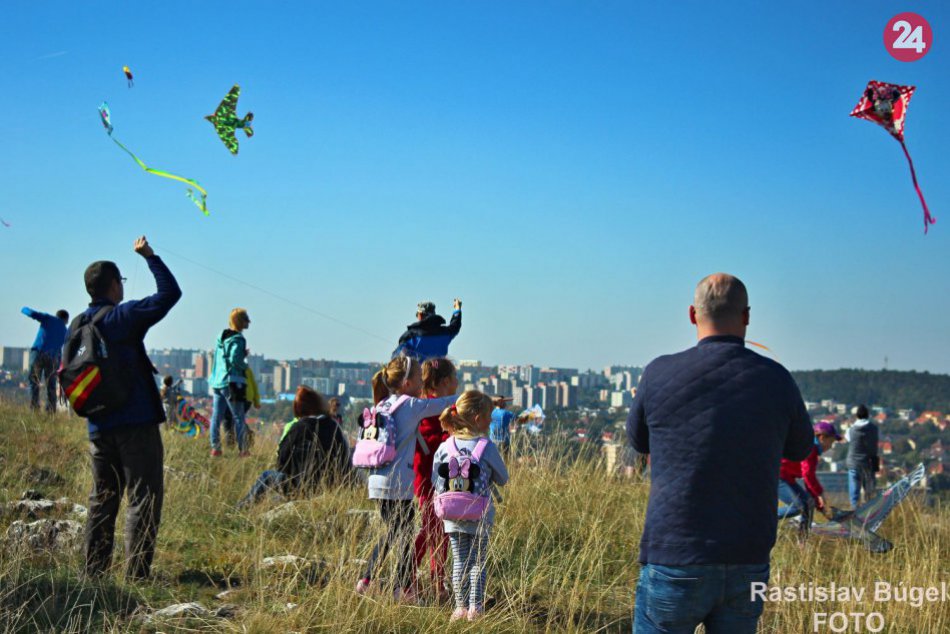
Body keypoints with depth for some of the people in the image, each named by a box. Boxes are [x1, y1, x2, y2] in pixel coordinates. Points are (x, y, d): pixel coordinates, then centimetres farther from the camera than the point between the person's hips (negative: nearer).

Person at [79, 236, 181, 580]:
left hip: (99, 427, 7)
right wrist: (149, 256, -2)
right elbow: (170, 293, -10)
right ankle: (136, 573, -6)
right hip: (136, 423, -7)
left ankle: (94, 571, 14)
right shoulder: (124, 316, -10)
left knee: (102, 499, 13)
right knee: (144, 499, -3)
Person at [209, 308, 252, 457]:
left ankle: (215, 448, 5)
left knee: (216, 417, 6)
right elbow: (234, 359, -23)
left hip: (216, 382, 7)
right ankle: (242, 450, -1)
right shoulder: (238, 340, -12)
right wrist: (245, 366, -4)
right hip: (232, 382, -7)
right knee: (238, 418, -1)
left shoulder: (221, 337, 13)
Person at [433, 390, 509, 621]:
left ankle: (461, 607, 11)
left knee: (459, 561, 12)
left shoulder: (444, 448, -6)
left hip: (453, 517, 2)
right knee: (478, 562, 10)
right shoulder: (488, 448, -13)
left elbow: (436, 480, 0)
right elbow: (502, 479, -1)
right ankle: (475, 607, 8)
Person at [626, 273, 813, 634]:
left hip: (674, 563, -2)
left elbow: (639, 441, 12)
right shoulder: (776, 380, -3)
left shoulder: (660, 374, -7)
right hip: (748, 568, 2)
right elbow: (799, 449, 16)